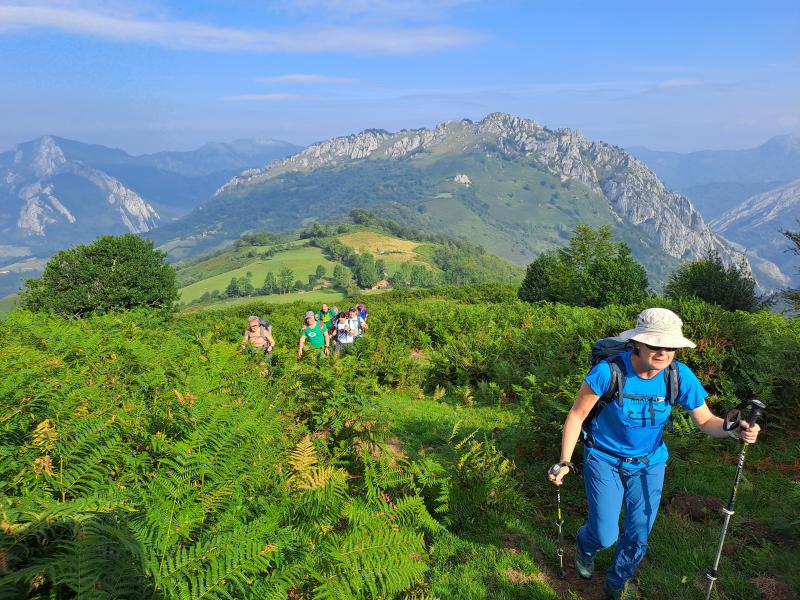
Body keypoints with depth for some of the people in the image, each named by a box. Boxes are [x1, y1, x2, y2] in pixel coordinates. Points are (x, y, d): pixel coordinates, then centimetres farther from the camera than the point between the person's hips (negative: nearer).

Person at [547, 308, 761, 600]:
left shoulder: (680, 376, -19)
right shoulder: (609, 370, -28)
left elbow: (705, 421, -7)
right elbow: (577, 415, -18)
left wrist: (734, 430, -30)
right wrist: (564, 462, -20)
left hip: (649, 463, 3)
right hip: (604, 459, -3)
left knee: (638, 535, 11)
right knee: (605, 536, 2)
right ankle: (585, 546, 42)